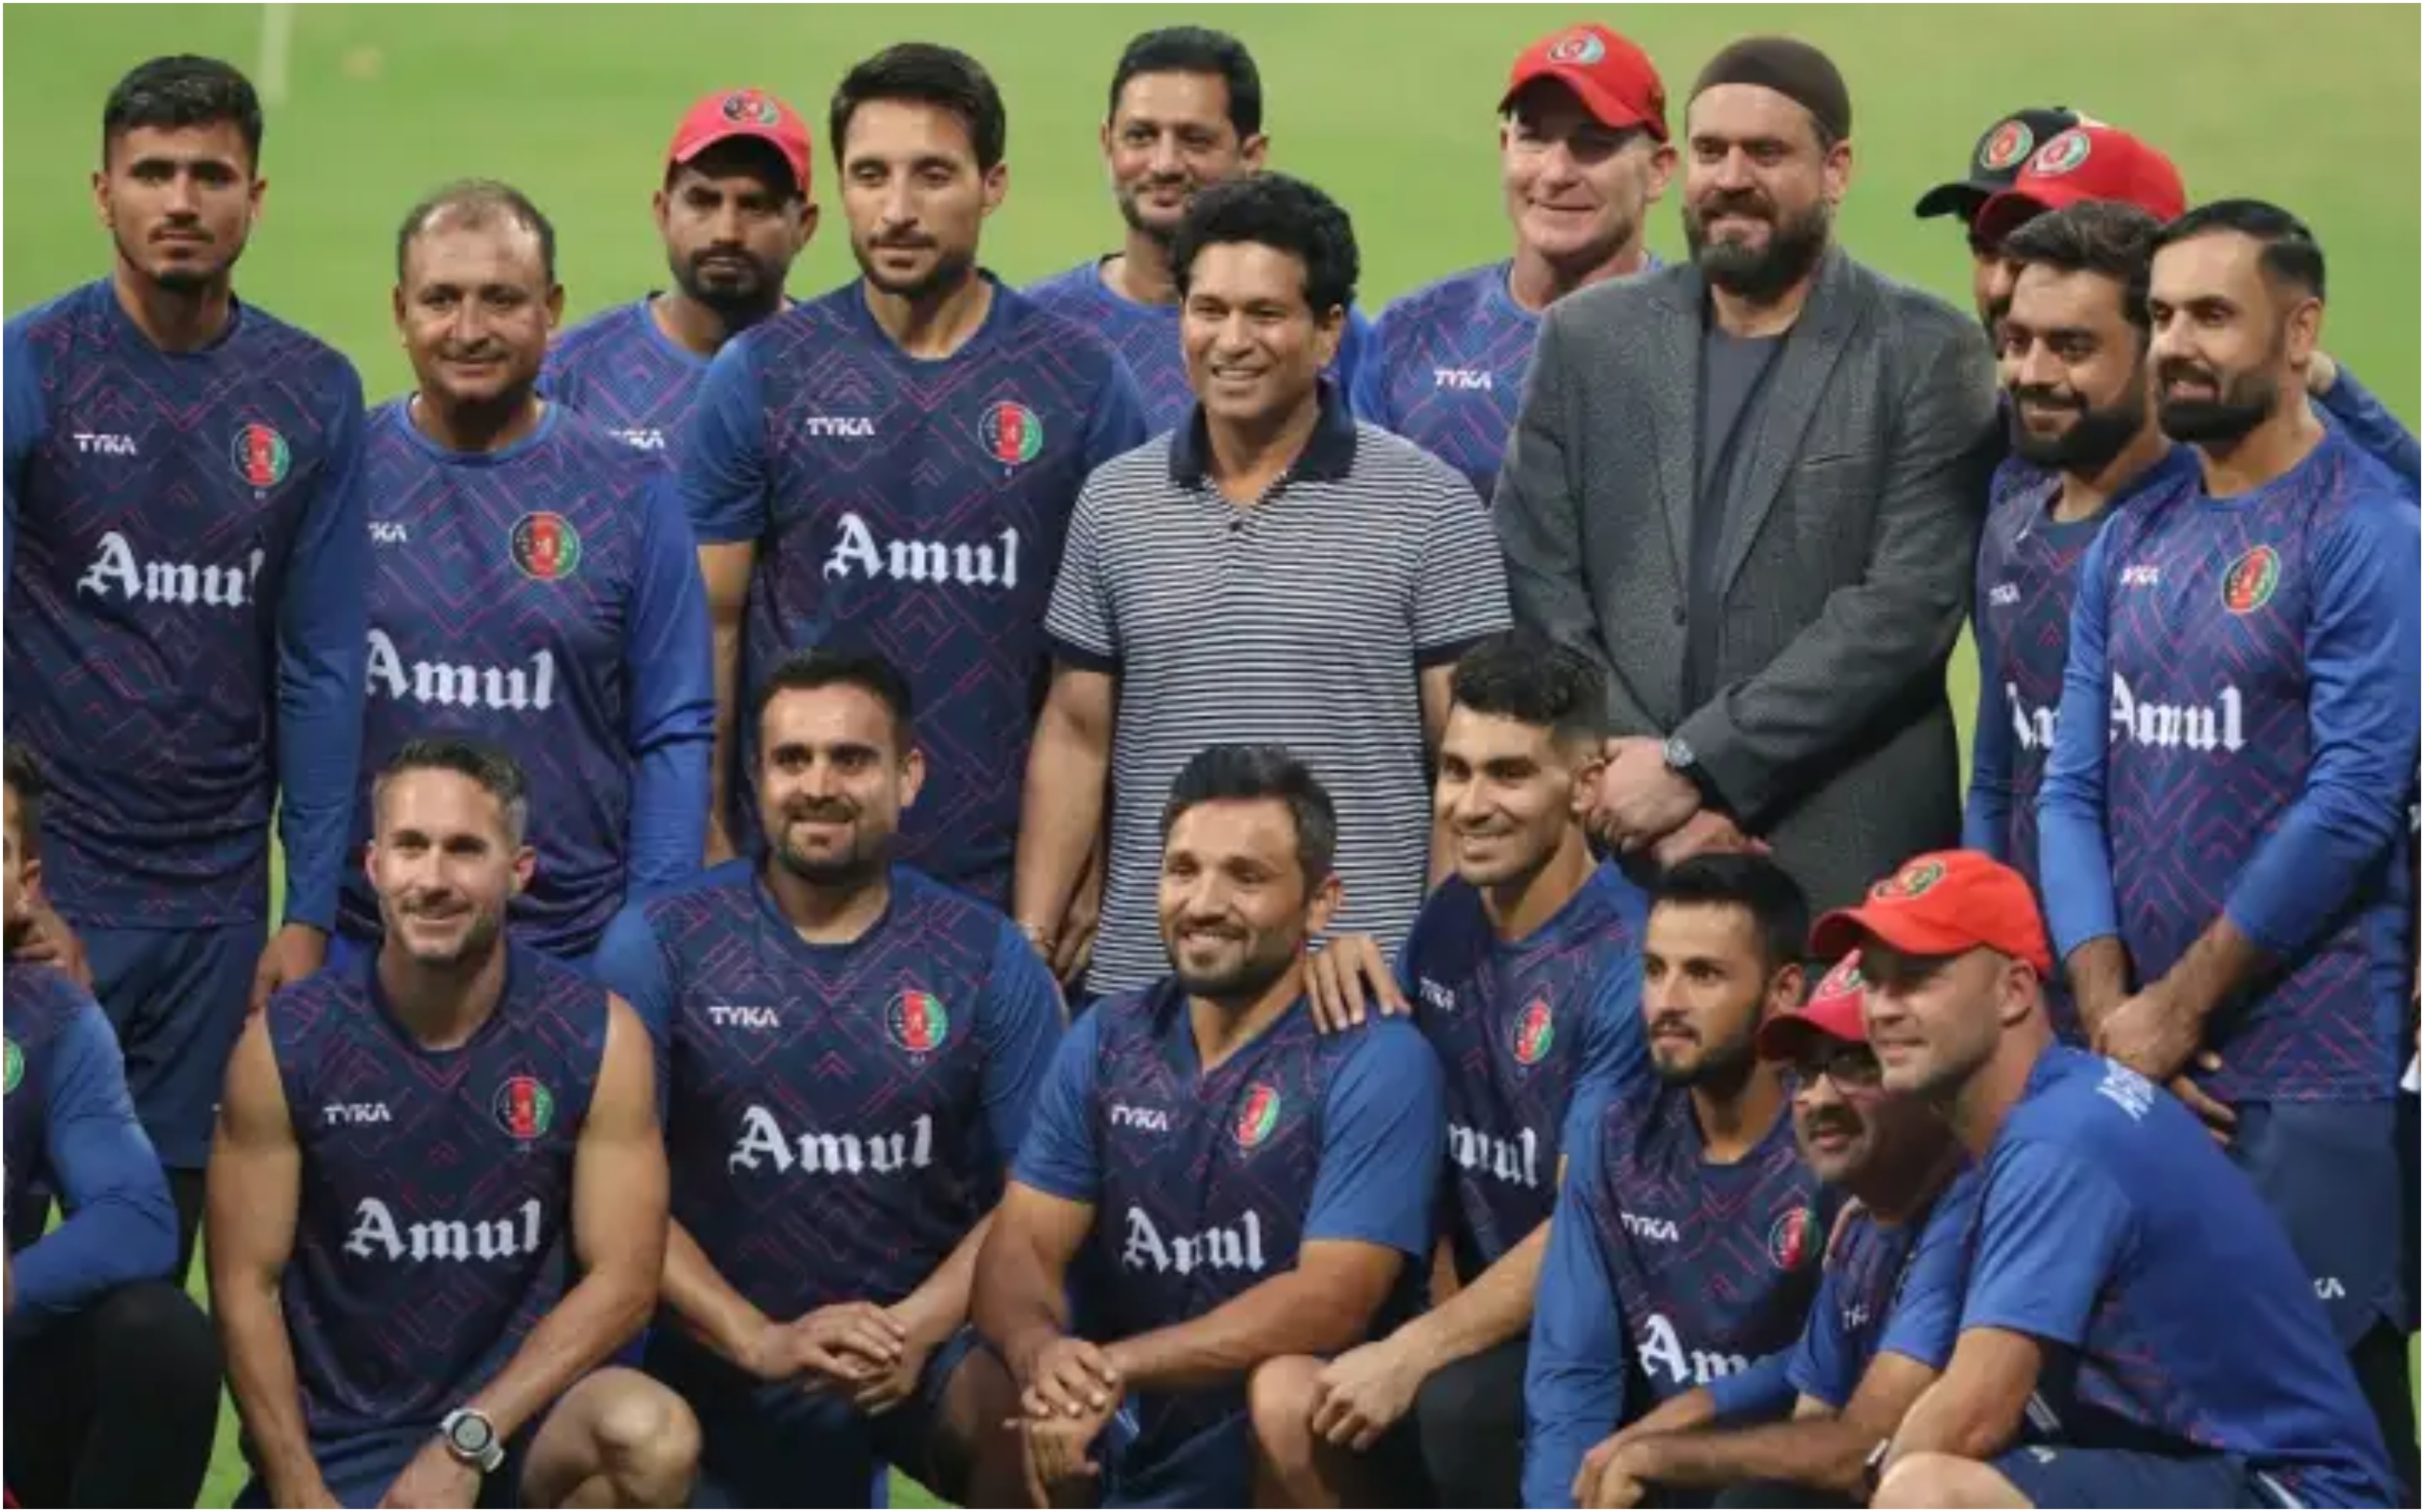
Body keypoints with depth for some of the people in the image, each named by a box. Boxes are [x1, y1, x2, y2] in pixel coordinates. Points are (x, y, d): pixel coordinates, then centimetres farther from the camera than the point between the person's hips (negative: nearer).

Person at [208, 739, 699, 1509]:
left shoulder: (597, 1038, -8)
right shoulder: (286, 1043, -7)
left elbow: (622, 1279, -9)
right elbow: (246, 1285, -4)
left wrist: (467, 1443, -18)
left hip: (516, 1413, 1)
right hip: (340, 1437, -1)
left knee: (654, 1439, -32)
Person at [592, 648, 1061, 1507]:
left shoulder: (989, 961, 3)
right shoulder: (658, 947, -1)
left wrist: (915, 1327, -17)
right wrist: (762, 1341, -17)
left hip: (930, 1343, -1)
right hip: (727, 1367, 1)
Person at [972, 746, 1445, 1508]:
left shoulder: (1376, 1062, -10)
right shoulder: (1106, 1042, 6)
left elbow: (1332, 1300, -20)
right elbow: (1021, 1245, -2)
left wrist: (1116, 1369, -29)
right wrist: (1041, 1353, -27)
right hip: (1126, 1448, 5)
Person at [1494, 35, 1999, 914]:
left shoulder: (1928, 356, 1)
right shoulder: (1588, 339, 11)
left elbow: (1908, 607, -8)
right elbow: (1539, 587, 4)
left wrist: (1693, 765, -13)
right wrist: (1657, 789, -9)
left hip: (1847, 864, -2)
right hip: (1613, 851, 2)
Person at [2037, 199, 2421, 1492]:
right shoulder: (2129, 547, 13)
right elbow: (2070, 791, 9)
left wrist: (2178, 1008, -11)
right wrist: (2108, 1014, -5)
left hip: (2309, 1072, -7)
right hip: (2135, 1057, 7)